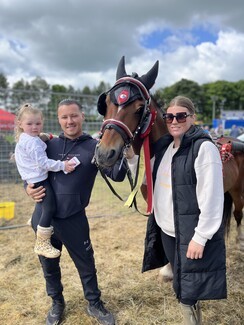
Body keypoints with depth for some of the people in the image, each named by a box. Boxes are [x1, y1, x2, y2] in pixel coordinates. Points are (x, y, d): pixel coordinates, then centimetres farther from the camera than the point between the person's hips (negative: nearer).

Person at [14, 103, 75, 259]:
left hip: (32, 180, 11)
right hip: (39, 180, -11)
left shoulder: (23, 140, 14)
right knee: (50, 208, -10)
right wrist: (62, 165, -22)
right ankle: (42, 244, -4)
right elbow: (43, 162, -23)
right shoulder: (33, 142, -19)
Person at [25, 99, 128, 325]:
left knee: (86, 264, 13)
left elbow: (116, 175, -12)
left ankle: (94, 304, 37)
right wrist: (29, 187, -5)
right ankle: (57, 302, 45)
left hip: (73, 219, -3)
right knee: (48, 264, 20)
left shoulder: (94, 147, -4)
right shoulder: (50, 144, 3)